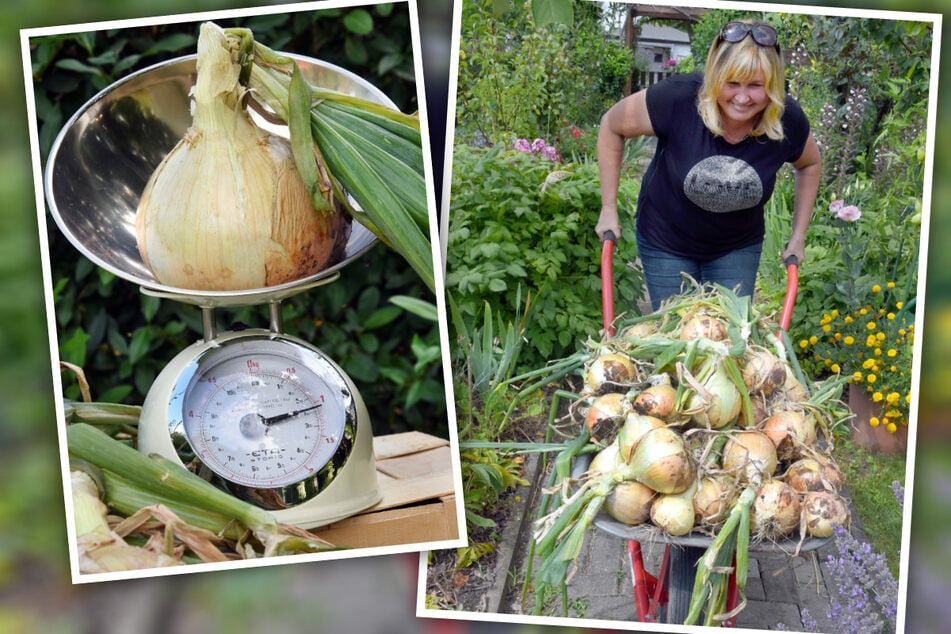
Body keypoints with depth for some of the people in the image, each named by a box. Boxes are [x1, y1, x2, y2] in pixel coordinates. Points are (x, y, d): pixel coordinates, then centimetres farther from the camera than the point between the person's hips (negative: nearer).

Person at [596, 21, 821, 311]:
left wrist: (798, 237, 2)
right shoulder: (678, 99, -29)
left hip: (738, 248, 2)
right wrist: (609, 208, -10)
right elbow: (611, 126, -12)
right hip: (666, 242, -2)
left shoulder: (788, 121, -19)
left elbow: (809, 164, 5)